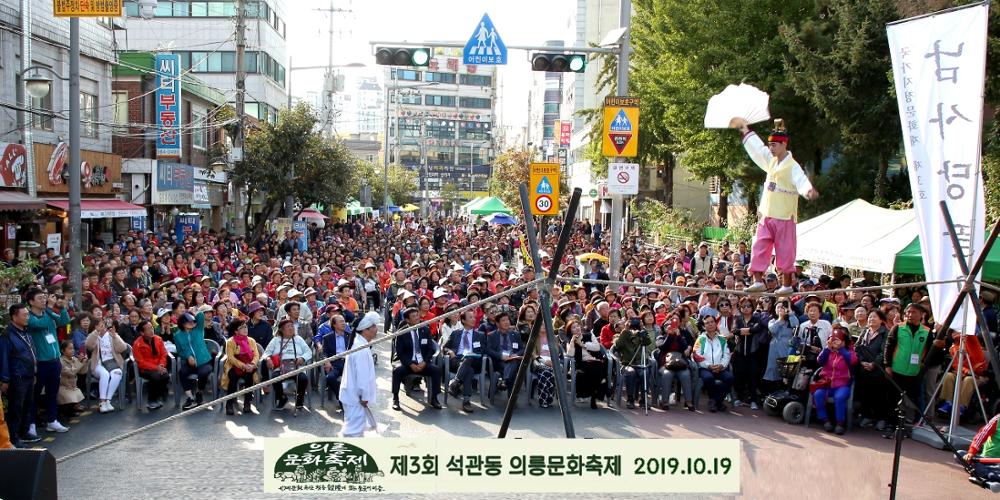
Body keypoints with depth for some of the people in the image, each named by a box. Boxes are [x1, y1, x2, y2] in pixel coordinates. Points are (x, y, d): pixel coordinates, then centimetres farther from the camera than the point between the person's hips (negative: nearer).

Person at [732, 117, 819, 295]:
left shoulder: (793, 166, -11)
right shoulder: (771, 161, 12)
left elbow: (802, 181, -27)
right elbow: (756, 148, 25)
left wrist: (809, 190, -50)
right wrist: (745, 130, 33)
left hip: (784, 217, -7)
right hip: (766, 215, 7)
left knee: (785, 252, 1)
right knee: (759, 248, 1)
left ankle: (787, 285, 9)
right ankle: (758, 281, 2)